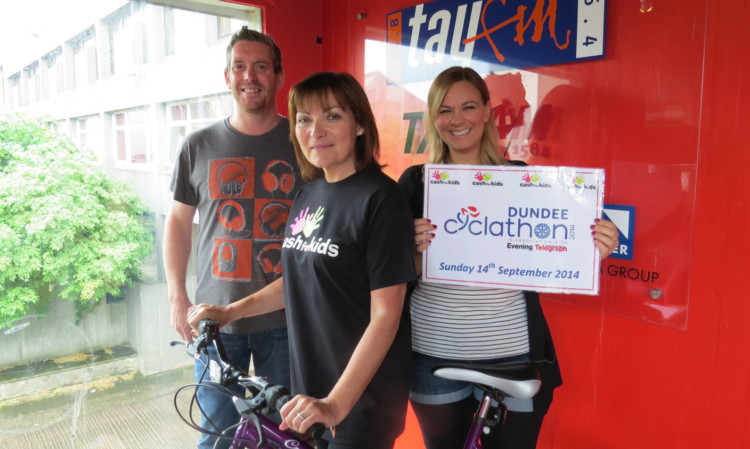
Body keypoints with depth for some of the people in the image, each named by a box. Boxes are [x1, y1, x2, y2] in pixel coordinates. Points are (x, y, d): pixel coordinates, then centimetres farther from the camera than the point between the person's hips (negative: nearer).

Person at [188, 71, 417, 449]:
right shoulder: (309, 193, 4)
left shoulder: (381, 198, -17)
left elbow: (385, 315, -19)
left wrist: (336, 403, -23)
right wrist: (230, 311, 8)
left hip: (362, 398, -7)